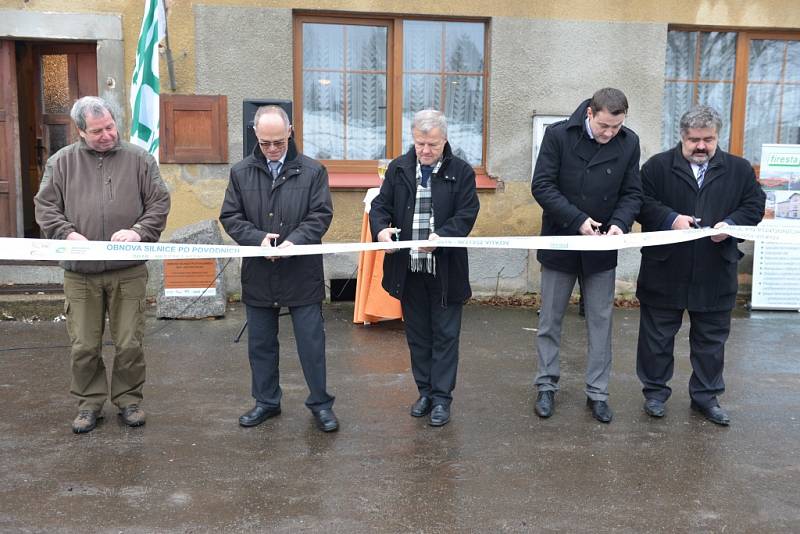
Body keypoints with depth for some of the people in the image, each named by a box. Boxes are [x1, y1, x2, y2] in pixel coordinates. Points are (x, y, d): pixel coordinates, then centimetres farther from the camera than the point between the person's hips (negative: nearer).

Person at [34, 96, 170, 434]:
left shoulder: (138, 159, 5)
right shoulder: (62, 162, 8)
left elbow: (159, 202, 3)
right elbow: (45, 207, 7)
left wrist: (139, 231, -13)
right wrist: (67, 233, -10)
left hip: (129, 271, -1)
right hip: (80, 272, 1)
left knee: (129, 343, 6)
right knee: (84, 346, 7)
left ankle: (129, 399, 24)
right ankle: (89, 403, 24)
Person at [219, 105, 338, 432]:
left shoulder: (312, 171, -1)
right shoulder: (241, 172, 4)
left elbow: (321, 214, -5)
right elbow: (230, 216, 3)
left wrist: (295, 240, -22)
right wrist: (258, 238, -16)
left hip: (302, 273, -2)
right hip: (258, 274, 3)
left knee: (311, 341, 4)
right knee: (261, 343, 14)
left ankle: (320, 403, 20)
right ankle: (266, 401, 30)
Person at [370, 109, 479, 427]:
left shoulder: (461, 171, -4)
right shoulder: (398, 168, 4)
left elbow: (466, 214, -8)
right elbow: (380, 204, 4)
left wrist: (441, 235, -27)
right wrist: (381, 228, -19)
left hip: (445, 269, -3)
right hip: (408, 269, 3)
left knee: (445, 335, 5)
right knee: (417, 334, 14)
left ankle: (442, 397, 17)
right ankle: (425, 391, 28)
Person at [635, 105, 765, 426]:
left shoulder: (739, 170, 6)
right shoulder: (657, 166, -1)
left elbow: (754, 206, 6)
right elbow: (642, 203, -5)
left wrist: (731, 224, -13)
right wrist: (671, 219, -21)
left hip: (715, 274, 2)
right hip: (665, 271, -2)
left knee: (711, 340, 12)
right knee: (657, 336, 8)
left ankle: (706, 396, 27)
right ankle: (655, 391, 24)